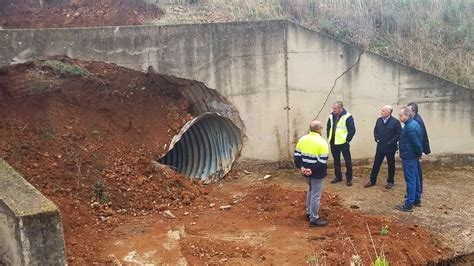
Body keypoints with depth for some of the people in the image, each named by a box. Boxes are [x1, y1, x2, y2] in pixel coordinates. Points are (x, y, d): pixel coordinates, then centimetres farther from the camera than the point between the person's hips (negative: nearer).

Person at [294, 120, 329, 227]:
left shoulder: (302, 139, 3)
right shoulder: (322, 142, -17)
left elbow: (297, 156, 3)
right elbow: (322, 162, -21)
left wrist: (301, 167, -4)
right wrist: (313, 170, -16)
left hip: (305, 172, 7)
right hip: (317, 173, -7)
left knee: (310, 191, 26)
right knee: (316, 195, 2)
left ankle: (309, 213, 34)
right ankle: (314, 219, 10)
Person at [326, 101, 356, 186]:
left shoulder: (348, 117, -13)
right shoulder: (332, 116, 5)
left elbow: (352, 130, -12)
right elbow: (328, 128, 16)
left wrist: (347, 140, -12)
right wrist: (329, 138, 10)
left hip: (343, 143, -6)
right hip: (333, 143, 6)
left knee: (348, 161, 4)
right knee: (336, 161, 15)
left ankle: (349, 178, 13)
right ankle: (338, 176, 27)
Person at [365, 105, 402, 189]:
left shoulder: (395, 122, -13)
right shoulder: (379, 120, 4)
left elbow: (399, 134, -14)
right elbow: (375, 131, 15)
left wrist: (391, 142, -16)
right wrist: (377, 139, 2)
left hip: (390, 148, -4)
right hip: (380, 147, 4)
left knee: (391, 165, 10)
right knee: (376, 163, 8)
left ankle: (390, 181, 23)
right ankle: (372, 180, 18)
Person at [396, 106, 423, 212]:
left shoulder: (409, 127, -23)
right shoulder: (414, 123, 11)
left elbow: (416, 143, -23)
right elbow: (419, 141, 15)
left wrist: (420, 153, -8)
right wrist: (419, 153, 12)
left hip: (408, 157, -10)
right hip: (413, 156, 10)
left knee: (410, 180, -6)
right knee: (415, 177, 18)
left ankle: (409, 205, -1)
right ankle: (417, 198, 30)